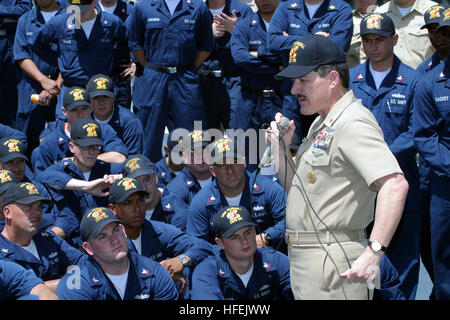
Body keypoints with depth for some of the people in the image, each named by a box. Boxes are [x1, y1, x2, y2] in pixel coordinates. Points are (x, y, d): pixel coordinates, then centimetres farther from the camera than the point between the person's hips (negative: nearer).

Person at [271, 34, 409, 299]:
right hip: (304, 260, 10)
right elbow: (297, 191, 24)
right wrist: (281, 148, 9)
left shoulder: (352, 123, -16)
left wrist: (374, 252, -34)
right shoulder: (321, 124, 17)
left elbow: (395, 185, -29)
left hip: (333, 264, -10)